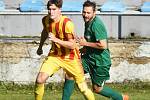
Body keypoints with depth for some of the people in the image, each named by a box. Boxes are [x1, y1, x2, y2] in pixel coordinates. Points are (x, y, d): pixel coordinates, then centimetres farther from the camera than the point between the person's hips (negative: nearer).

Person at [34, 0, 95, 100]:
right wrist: (40, 47, 29)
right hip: (55, 55, 4)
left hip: (70, 58, -4)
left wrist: (56, 40, -37)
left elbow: (72, 45, -27)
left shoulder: (67, 23, -25)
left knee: (83, 88, -1)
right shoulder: (46, 20, -6)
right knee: (40, 80, -15)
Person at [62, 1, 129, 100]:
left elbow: (103, 45, -29)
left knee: (97, 89, 5)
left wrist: (86, 44, -19)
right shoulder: (88, 22, 6)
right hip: (89, 58, 8)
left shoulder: (97, 24, -23)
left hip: (100, 62, -8)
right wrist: (85, 48, 9)